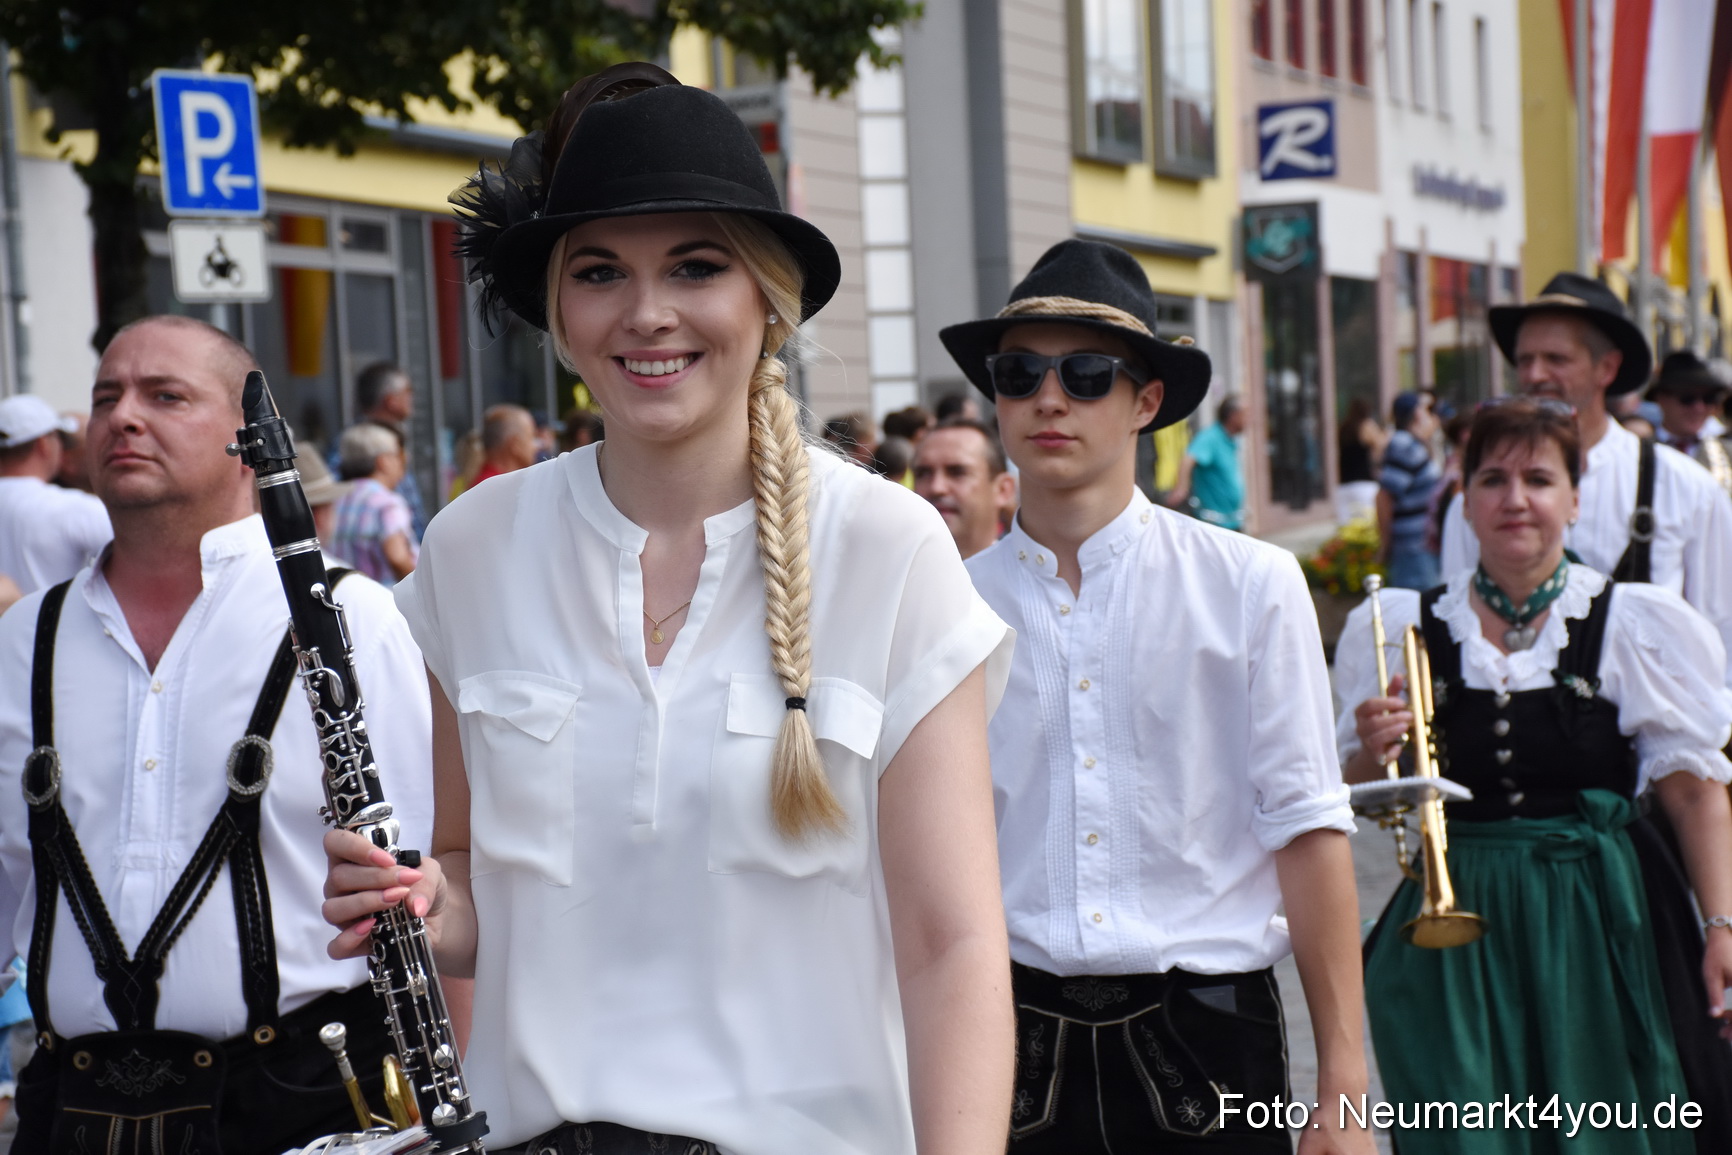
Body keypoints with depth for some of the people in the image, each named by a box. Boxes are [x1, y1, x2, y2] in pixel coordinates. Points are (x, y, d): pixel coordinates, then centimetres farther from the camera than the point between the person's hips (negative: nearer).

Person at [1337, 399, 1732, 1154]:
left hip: (1601, 922, -1)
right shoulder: (1403, 627, 4)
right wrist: (1372, 753, -12)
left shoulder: (1636, 624, -2)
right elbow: (1359, 800, 10)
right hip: (1459, 926, 1)